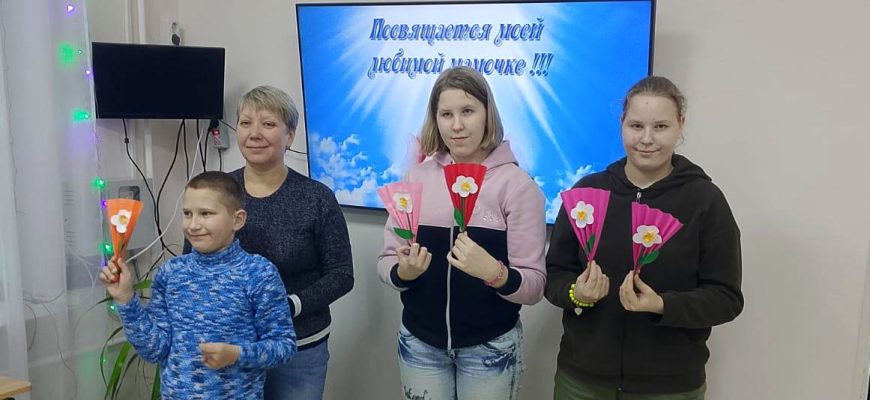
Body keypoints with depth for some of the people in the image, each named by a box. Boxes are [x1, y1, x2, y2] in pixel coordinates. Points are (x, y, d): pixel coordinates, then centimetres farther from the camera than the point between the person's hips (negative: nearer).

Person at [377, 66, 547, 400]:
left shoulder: (517, 184, -10)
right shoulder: (417, 176, -1)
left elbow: (534, 287, -11)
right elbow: (386, 262, 3)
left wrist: (494, 273, -30)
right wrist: (402, 271, -18)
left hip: (490, 347, -2)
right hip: (420, 343, 3)